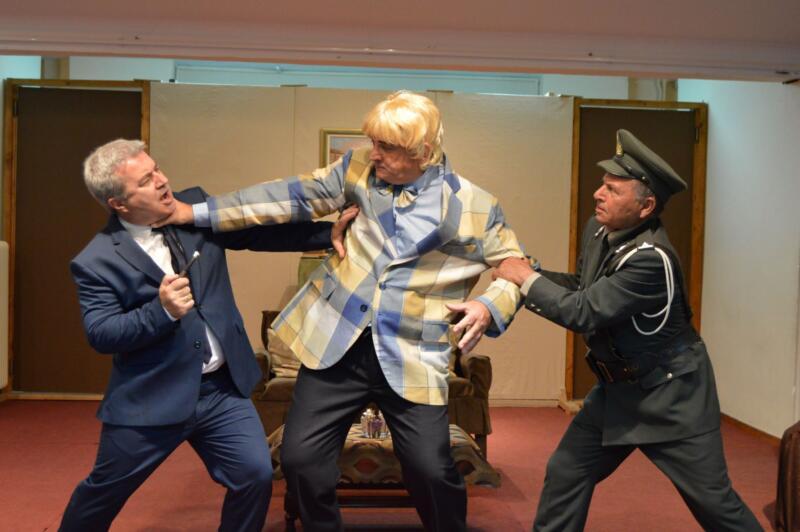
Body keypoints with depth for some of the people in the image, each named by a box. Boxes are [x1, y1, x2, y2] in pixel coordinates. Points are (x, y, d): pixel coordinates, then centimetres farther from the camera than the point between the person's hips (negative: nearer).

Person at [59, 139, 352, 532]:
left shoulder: (195, 207, 1)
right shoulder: (96, 262, -12)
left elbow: (259, 232, 5)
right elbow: (99, 334, -14)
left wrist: (329, 233, -3)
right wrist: (161, 310, -29)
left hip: (223, 388, 4)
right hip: (150, 398, -3)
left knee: (256, 475, -4)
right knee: (103, 493, 13)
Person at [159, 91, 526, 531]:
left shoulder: (473, 208, -6)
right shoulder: (361, 167, 2)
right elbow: (296, 196, 3)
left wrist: (490, 306, -18)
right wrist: (197, 213, 1)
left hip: (411, 361, -2)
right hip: (335, 343, 3)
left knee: (431, 471, -5)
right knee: (300, 459, 1)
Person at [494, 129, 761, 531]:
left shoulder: (650, 258, -30)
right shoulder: (599, 230, -3)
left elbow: (584, 312, -28)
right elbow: (583, 287, 8)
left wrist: (527, 279, -18)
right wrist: (532, 274, -7)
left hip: (670, 395, -8)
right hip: (619, 388, 8)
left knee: (711, 498, 2)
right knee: (565, 473, 10)